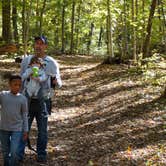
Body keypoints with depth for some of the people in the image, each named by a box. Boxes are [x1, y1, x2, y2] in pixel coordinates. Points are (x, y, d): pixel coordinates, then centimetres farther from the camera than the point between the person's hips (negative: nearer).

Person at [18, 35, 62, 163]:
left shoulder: (52, 63, -2)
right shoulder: (26, 60, 3)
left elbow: (59, 84, -3)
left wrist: (56, 81, -27)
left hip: (44, 101, -1)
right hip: (28, 100, 1)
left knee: (43, 130, 9)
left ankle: (41, 155, 22)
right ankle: (18, 154, 12)